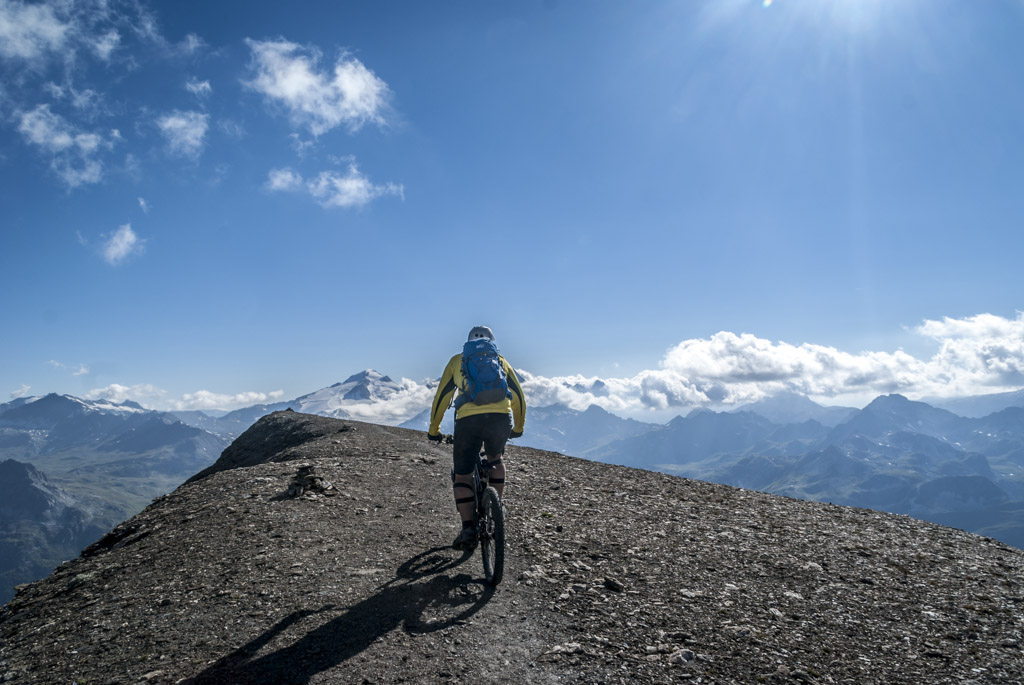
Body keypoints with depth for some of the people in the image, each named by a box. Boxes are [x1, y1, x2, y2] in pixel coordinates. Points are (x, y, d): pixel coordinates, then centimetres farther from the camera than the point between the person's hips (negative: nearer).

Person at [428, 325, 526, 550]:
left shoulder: (457, 361, 24)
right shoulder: (501, 361, 27)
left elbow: (441, 397, 23)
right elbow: (519, 397, 29)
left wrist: (433, 430, 33)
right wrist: (518, 428, 42)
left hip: (468, 420, -2)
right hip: (501, 418, 2)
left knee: (462, 475, 12)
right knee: (495, 460, 31)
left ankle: (468, 529, 0)